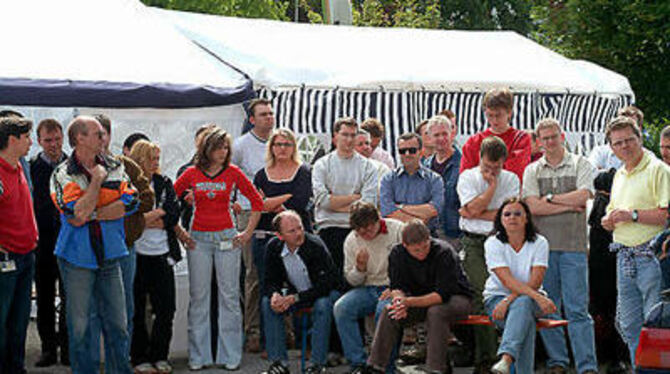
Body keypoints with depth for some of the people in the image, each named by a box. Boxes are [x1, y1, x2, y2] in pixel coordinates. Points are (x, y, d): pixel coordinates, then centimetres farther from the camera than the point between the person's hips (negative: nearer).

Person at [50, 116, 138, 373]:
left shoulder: (115, 168, 6)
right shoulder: (63, 175, -5)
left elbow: (131, 203, -7)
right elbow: (78, 214, -18)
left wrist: (92, 214, -13)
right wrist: (97, 180, -12)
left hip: (110, 256, 3)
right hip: (77, 258, -3)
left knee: (118, 323, 6)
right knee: (80, 326, 2)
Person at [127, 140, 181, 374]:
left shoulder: (164, 183, 10)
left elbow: (174, 215, 2)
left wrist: (146, 220, -10)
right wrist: (157, 214, -10)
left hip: (161, 254, 4)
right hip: (135, 254, -4)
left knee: (166, 309, 4)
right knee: (136, 310, 3)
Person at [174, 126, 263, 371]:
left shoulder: (232, 173, 0)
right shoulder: (192, 174, 2)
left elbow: (257, 201, 5)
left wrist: (248, 232, 3)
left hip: (226, 238, 0)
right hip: (199, 238, 0)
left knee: (229, 296, 1)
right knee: (198, 297, 3)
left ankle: (230, 356, 7)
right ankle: (198, 356, 10)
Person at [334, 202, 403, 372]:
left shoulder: (397, 229, -6)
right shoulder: (351, 241, 4)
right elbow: (352, 280, 9)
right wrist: (360, 267, -13)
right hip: (367, 289, 4)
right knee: (341, 308, -24)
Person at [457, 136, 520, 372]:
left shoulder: (511, 179, 9)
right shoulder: (467, 177, 5)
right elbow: (474, 208, -10)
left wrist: (474, 214, -6)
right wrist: (492, 186, -5)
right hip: (473, 243, -1)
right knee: (480, 296, -10)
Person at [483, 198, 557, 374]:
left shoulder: (539, 242, -2)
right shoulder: (493, 243, -6)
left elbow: (535, 282, -13)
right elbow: (507, 281, -19)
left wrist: (508, 301, -27)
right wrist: (538, 297, -32)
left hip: (530, 299, 1)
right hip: (497, 296, 0)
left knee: (523, 303, -37)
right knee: (526, 321, -34)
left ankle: (506, 358, -53)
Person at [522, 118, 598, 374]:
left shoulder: (580, 164, 7)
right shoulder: (532, 171, 11)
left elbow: (583, 196, -9)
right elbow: (532, 206, -3)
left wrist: (550, 198, -4)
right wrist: (568, 205, -6)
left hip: (573, 246, -2)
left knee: (577, 309, -6)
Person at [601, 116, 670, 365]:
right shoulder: (619, 176, 19)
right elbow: (611, 215, 26)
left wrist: (632, 215, -17)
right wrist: (609, 220, 3)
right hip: (624, 258, 8)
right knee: (629, 326, 11)